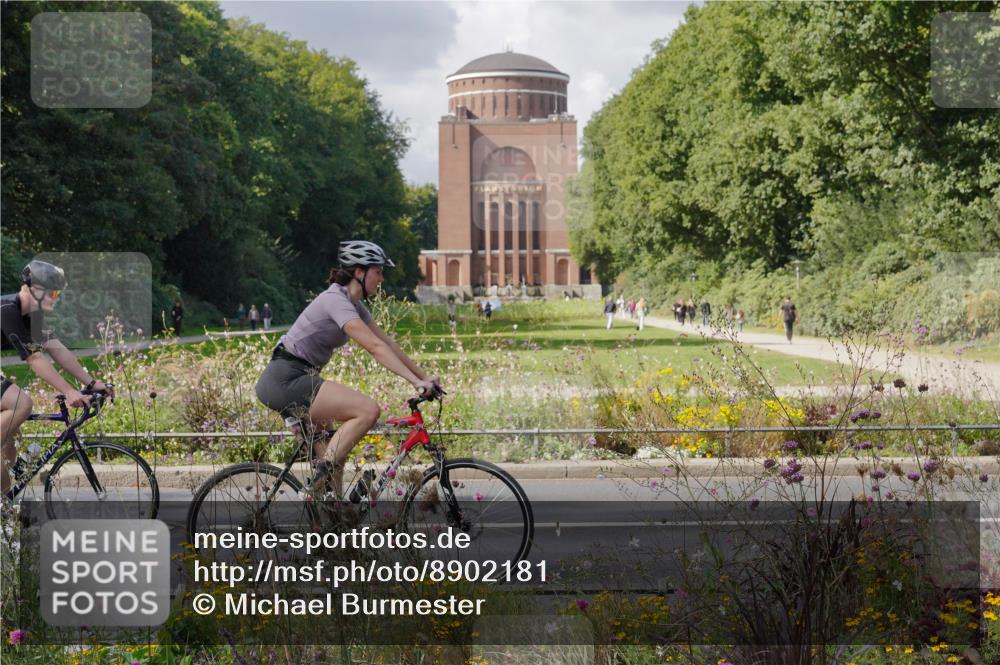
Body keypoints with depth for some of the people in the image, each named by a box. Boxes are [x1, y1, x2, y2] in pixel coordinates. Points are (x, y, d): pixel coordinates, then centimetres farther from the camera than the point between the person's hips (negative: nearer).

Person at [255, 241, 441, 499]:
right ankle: (322, 476, -18)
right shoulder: (335, 300, -17)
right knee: (368, 409, -22)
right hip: (286, 379, -10)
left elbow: (388, 343, 13)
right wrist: (415, 381, -29)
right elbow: (376, 347, -25)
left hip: (295, 380, 10)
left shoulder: (354, 304, 13)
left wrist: (425, 375, 7)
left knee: (334, 459, 11)